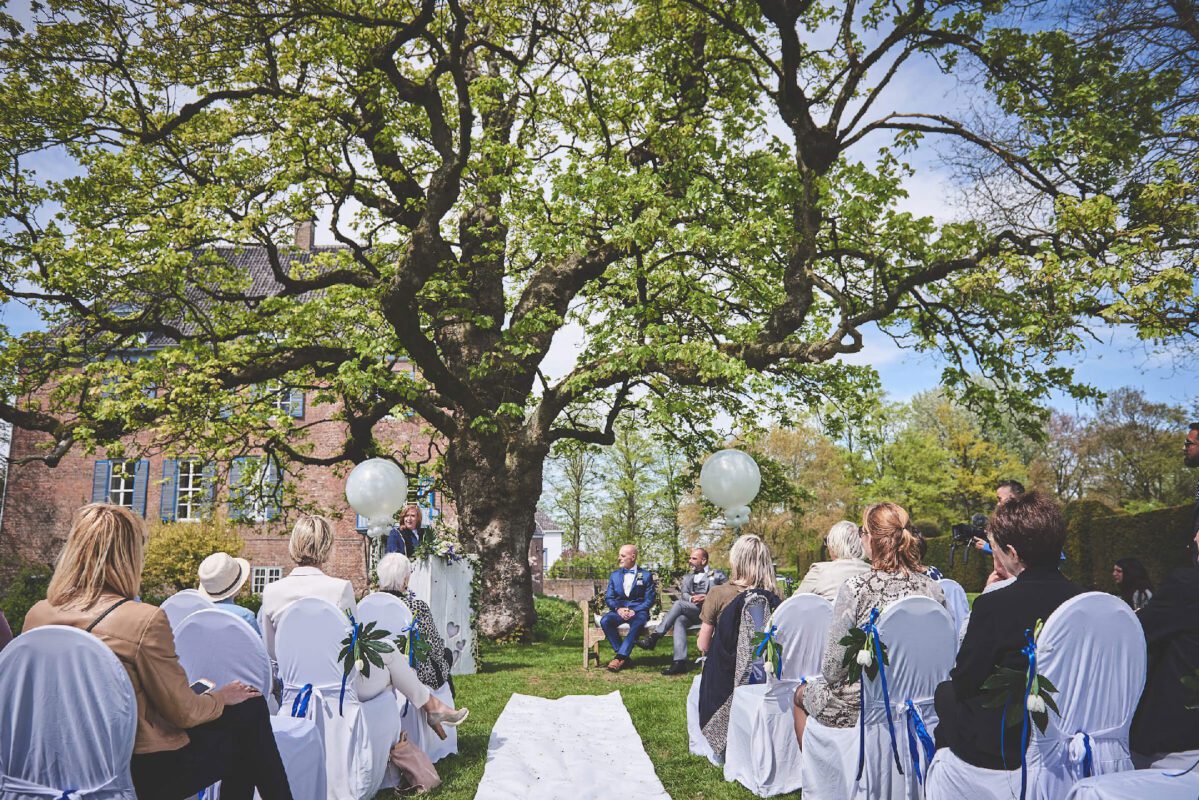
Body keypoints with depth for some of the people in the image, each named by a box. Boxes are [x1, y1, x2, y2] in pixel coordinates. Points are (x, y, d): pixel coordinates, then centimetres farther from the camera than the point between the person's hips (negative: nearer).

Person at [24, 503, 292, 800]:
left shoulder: (36, 616, -5)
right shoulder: (145, 620, -24)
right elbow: (184, 712, -15)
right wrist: (221, 698, 5)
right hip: (150, 774, -7)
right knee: (250, 712, 13)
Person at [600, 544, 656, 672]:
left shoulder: (646, 575, 7)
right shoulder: (614, 575, 17)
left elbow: (649, 600, 1)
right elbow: (608, 598, 10)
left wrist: (634, 611, -14)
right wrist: (618, 609, -11)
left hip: (638, 611, -3)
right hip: (619, 610, 3)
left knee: (637, 623, -38)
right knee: (605, 621, -29)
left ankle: (620, 657, -36)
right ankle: (623, 656, -20)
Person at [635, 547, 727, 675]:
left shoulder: (717, 575, 13)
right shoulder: (688, 577, 27)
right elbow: (683, 594, 12)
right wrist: (692, 598, -12)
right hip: (691, 610, 4)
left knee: (679, 604, -28)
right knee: (679, 621, -31)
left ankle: (653, 638, -31)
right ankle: (680, 662, -41)